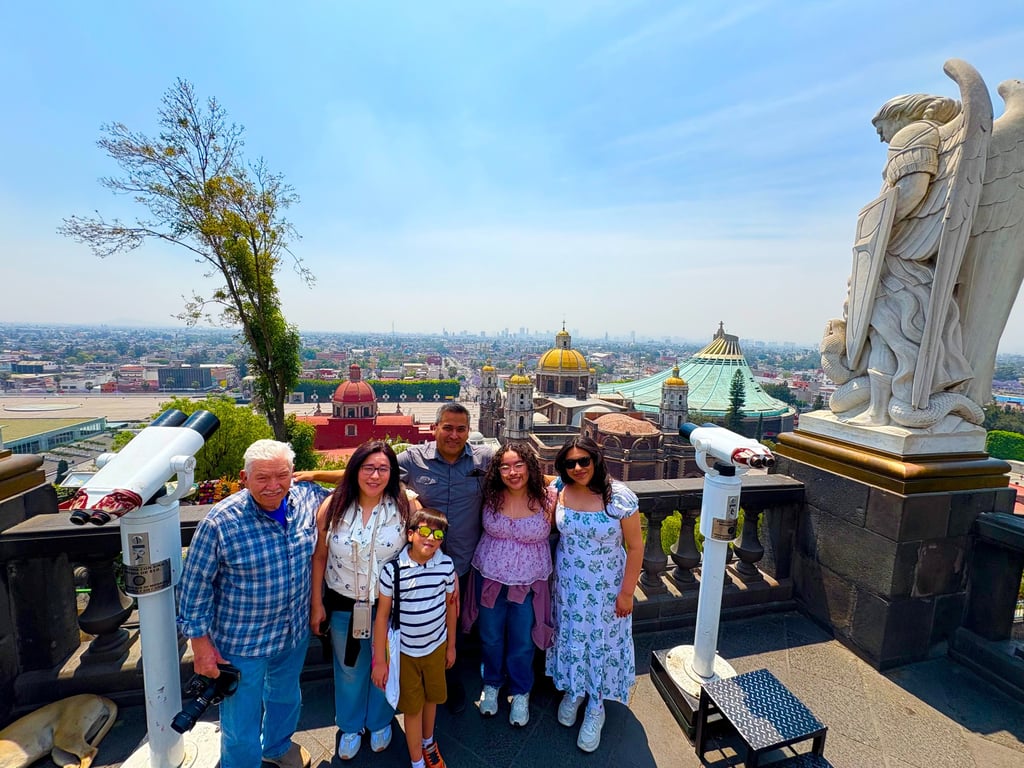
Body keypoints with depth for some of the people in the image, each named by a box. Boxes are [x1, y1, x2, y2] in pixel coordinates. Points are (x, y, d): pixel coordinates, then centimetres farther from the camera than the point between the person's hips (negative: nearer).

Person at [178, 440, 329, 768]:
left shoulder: (307, 498, -15)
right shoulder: (221, 522, -26)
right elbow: (196, 583, -14)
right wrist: (200, 642, -10)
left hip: (295, 630, 5)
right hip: (242, 641, -5)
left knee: (286, 696, 30)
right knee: (241, 724, 15)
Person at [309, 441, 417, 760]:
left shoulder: (405, 506, -19)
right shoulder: (333, 506, -14)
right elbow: (319, 557, -3)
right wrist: (316, 604, 0)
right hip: (344, 605, 1)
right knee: (348, 670, 24)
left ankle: (380, 723, 51)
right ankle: (350, 726, 52)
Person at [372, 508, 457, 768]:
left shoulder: (446, 565, -15)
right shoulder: (392, 569, -24)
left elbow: (449, 605, -1)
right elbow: (382, 615, -14)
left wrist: (451, 645, 9)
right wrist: (379, 660, -8)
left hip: (436, 645, 3)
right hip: (405, 650, -3)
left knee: (432, 697, 23)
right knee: (413, 706, 15)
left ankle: (428, 741, 52)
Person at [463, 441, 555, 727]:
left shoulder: (548, 498, -18)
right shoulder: (491, 496, -14)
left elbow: (552, 532, -1)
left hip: (529, 583, -1)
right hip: (490, 578, 1)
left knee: (522, 643, 18)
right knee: (490, 638, 22)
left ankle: (521, 693, 46)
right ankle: (492, 684, 51)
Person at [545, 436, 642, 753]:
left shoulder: (620, 496, -22)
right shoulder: (558, 492, -13)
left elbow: (635, 547, -14)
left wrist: (626, 592, -10)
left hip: (606, 587, -2)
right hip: (568, 583, 3)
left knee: (602, 642, 13)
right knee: (570, 635, 20)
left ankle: (595, 709, 40)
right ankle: (572, 690, 50)